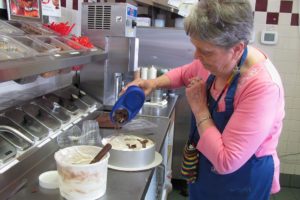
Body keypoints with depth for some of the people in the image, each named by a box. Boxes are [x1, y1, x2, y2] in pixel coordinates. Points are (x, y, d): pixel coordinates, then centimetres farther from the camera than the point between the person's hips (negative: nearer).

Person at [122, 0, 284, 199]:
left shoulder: (263, 86, -33)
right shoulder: (218, 58, -11)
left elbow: (226, 161, -33)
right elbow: (184, 73, 12)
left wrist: (199, 108, -25)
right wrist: (154, 84, -6)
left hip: (241, 183, -6)